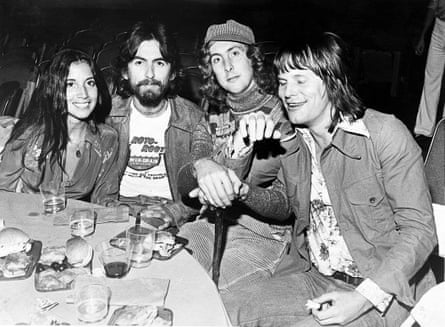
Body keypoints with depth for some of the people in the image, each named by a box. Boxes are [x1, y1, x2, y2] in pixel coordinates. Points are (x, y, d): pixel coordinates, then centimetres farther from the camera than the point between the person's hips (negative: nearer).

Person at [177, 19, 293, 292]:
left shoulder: (282, 113, -9)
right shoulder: (213, 117, 7)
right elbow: (184, 183, -7)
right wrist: (200, 168, -29)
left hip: (263, 236, -5)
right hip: (212, 225, 5)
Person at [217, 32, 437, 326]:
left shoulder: (385, 133, -14)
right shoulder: (291, 142, 4)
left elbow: (419, 230, -14)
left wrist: (364, 297, -23)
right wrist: (245, 192, -2)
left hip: (382, 290, -5)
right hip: (312, 278, 5)